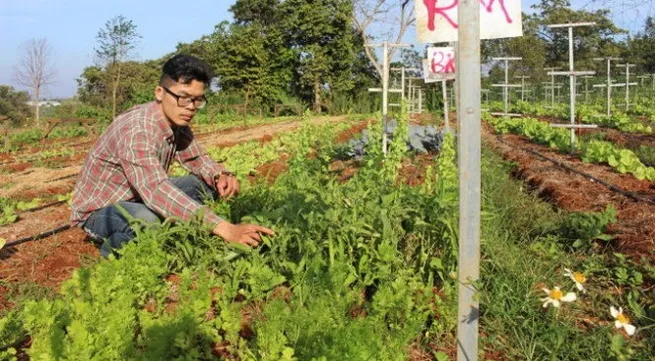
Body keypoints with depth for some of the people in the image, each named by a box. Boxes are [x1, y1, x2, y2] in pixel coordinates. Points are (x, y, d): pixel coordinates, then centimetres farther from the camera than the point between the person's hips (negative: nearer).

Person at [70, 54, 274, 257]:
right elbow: (156, 190, -45)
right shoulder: (135, 130, -33)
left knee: (206, 184, -7)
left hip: (140, 198, 7)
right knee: (148, 219, -38)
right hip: (98, 211, -7)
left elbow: (196, 158, 7)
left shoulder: (176, 120, -8)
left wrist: (220, 176, -19)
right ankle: (115, 248, -6)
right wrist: (224, 229, -54)